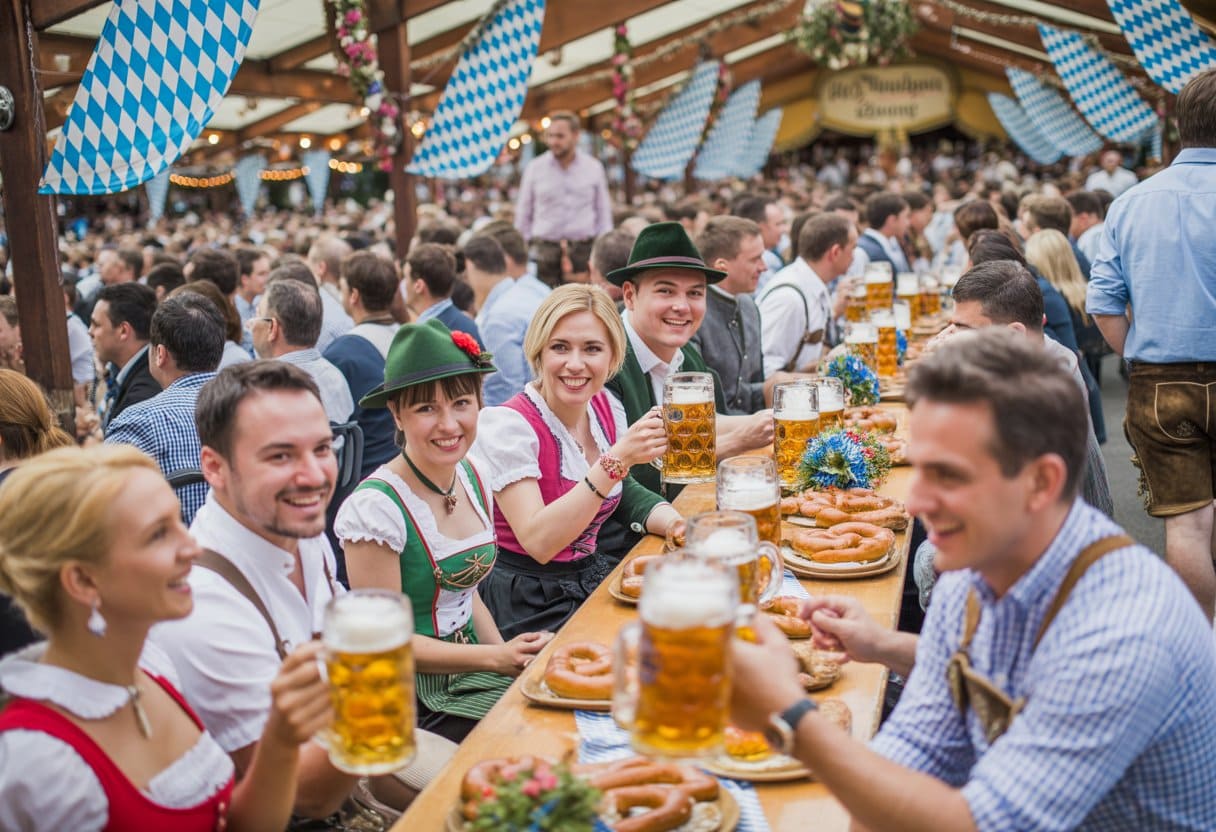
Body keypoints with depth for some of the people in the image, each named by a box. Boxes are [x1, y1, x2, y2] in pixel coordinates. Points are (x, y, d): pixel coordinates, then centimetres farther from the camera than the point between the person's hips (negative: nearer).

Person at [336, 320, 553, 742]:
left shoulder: (473, 479, 4)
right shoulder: (375, 507, -19)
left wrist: (513, 656, -1)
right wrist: (497, 658, -16)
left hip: (468, 672, 7)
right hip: (412, 698, -7)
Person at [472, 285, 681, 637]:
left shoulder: (607, 407, 2)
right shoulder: (509, 425, -17)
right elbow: (538, 542, -27)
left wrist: (675, 524, -7)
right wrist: (617, 460, -32)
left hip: (593, 577, 7)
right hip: (529, 605, -7)